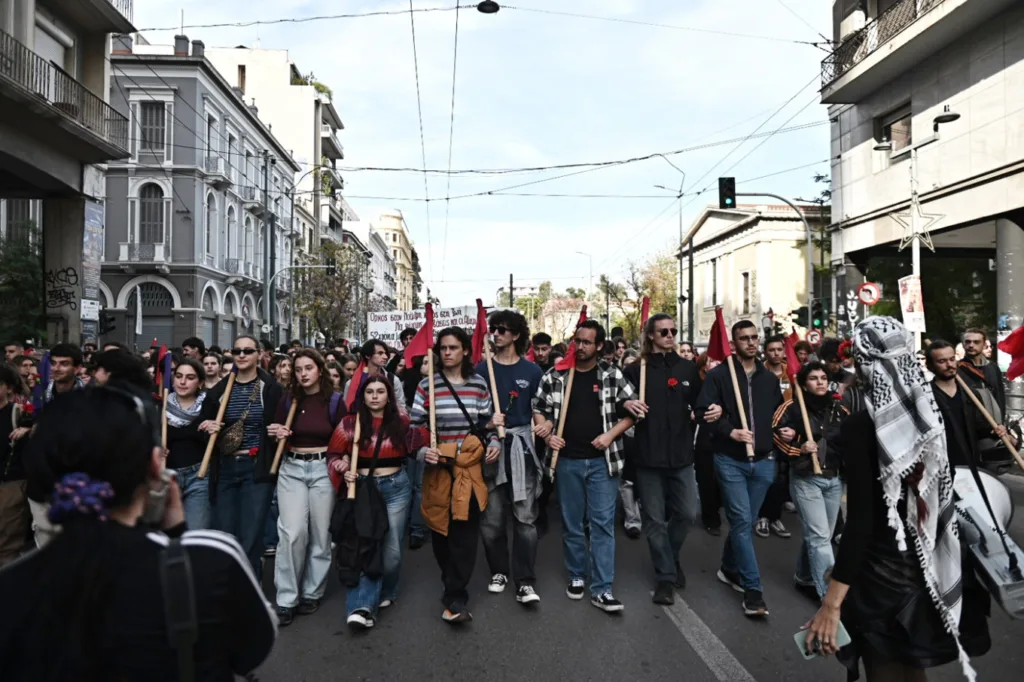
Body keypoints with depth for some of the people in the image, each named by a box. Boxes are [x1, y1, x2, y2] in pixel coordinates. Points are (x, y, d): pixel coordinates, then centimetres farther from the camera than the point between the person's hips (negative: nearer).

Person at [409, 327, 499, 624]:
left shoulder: (479, 384, 4)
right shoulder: (427, 385, -2)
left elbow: (487, 422, 13)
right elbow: (415, 426, -2)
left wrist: (493, 443, -4)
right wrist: (422, 451, -18)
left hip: (470, 465, 0)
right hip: (439, 466, 0)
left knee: (465, 531, -5)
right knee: (441, 529, 9)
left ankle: (455, 598, 1)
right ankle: (454, 588, 31)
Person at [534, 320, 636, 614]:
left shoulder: (613, 376, -2)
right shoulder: (555, 376, 1)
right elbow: (539, 408, 9)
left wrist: (611, 435, -11)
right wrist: (547, 434, -7)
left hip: (602, 460, -1)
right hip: (567, 460, 1)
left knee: (603, 523, -1)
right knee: (571, 522, 12)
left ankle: (602, 589, 4)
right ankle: (576, 576, 29)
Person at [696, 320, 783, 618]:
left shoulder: (770, 378, 12)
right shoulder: (719, 375, -5)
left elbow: (779, 412, 24)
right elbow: (703, 411, -13)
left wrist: (786, 429, 5)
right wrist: (730, 431, -24)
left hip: (763, 461, 5)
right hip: (730, 460, -5)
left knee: (744, 522, 14)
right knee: (742, 521, -8)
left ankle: (729, 569, 34)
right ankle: (752, 589, -4)